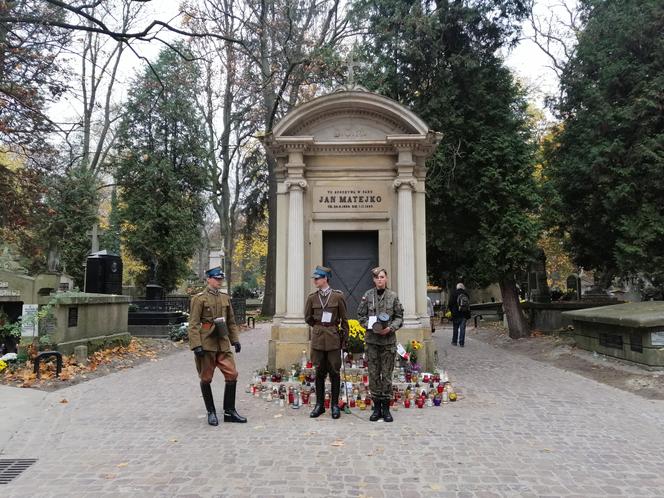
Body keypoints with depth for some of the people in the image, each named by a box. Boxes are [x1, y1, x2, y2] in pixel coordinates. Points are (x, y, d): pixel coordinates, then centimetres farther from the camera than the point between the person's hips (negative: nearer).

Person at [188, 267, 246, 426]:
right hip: (206, 345, -5)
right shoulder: (199, 298, -5)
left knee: (232, 374, 0)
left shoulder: (225, 297, 12)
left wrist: (235, 340, 10)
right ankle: (211, 412, 22)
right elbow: (193, 324, -9)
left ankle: (229, 412, 13)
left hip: (223, 344, 5)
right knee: (206, 379, 6)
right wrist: (196, 345, -17)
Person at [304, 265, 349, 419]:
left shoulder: (338, 296, -4)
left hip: (333, 338, -2)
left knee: (334, 371, 4)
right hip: (317, 338, 2)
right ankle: (319, 404, 19)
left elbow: (344, 320, 2)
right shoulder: (312, 297, 3)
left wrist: (344, 338, 2)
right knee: (319, 372, 8)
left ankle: (335, 405, 16)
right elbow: (308, 318, 14)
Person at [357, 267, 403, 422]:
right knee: (373, 374, 6)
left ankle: (386, 408, 17)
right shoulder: (368, 295, 1)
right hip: (372, 339, 1)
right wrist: (371, 326, -11)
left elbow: (399, 317, 4)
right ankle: (377, 407, 19)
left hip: (388, 340, 0)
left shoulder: (393, 296, 1)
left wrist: (391, 328, -13)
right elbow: (361, 315, 5)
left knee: (387, 374, 5)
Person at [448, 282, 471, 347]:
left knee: (455, 328, 9)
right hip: (464, 314, 2)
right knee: (462, 328, 3)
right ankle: (461, 343, 1)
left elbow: (450, 304, -5)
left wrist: (452, 311, 11)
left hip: (456, 314, -2)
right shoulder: (466, 294, 8)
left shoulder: (454, 294, -2)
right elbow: (469, 305, 10)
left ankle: (454, 342, 15)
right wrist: (468, 315, 14)